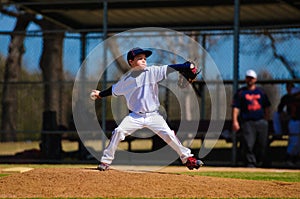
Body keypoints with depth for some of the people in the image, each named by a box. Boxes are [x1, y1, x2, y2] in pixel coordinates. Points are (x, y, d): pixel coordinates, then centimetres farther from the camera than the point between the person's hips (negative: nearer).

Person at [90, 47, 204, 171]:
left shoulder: (152, 72, -3)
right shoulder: (126, 79, 1)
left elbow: (169, 69, -14)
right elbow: (114, 90, 18)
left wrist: (188, 66, -23)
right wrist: (100, 94, 16)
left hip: (153, 115, 0)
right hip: (135, 116, 0)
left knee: (169, 135, -9)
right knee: (118, 132, -14)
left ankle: (187, 158, 2)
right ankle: (106, 161, -2)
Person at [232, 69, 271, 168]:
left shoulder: (261, 92, 16)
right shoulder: (240, 92, 6)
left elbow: (266, 107, 19)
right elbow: (235, 107, -1)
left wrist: (266, 121, 10)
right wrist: (235, 121, -12)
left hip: (261, 122, 3)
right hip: (247, 122, -3)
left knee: (263, 144, 1)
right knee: (248, 145, -10)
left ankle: (262, 162, 15)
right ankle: (250, 163, -8)